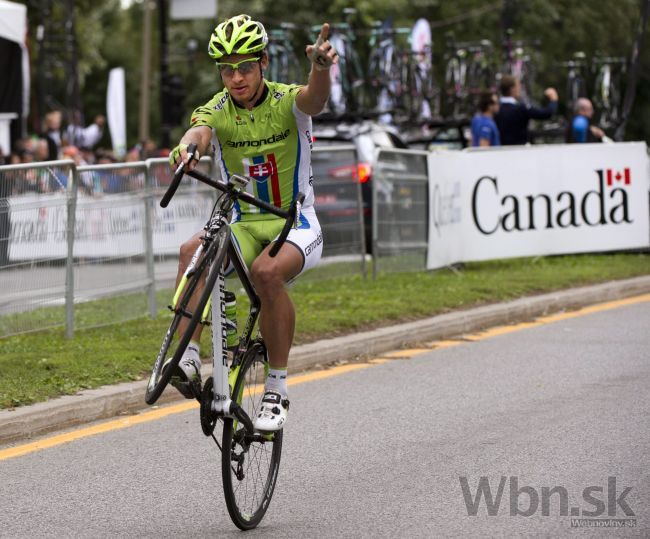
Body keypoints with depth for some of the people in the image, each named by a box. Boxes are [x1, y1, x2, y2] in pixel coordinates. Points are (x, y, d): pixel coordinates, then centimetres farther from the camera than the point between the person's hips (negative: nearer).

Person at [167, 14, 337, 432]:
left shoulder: (286, 102, -9)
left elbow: (316, 98, -32)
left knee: (267, 271, -35)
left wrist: (321, 66, -56)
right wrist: (187, 147, -52)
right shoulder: (218, 111, -3)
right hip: (244, 227, 3)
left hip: (296, 226, -3)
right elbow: (199, 131, -26)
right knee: (193, 251, -30)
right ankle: (188, 357, -34)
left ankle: (277, 389, -23)